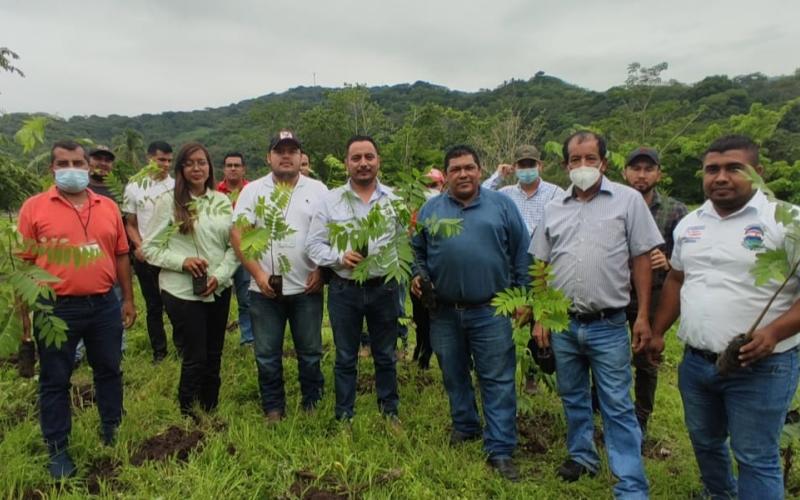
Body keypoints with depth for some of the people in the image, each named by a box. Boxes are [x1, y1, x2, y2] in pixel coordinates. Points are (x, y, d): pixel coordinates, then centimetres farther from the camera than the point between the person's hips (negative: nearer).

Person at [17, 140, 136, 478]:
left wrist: (128, 299, 8)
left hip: (105, 305, 3)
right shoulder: (34, 207, -4)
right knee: (55, 381, 10)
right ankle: (57, 450, 26)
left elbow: (121, 255, 9)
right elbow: (23, 263, -3)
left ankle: (113, 433, 34)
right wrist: (25, 311, -5)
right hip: (56, 308, -3)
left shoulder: (108, 207, 5)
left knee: (109, 371, 16)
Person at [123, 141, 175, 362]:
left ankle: (181, 345, 19)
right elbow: (130, 224, 8)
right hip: (146, 256, 1)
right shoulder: (134, 187, 4)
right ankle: (159, 350, 21)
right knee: (153, 305, 10)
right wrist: (139, 246, -9)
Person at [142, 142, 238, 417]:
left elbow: (234, 245, 6)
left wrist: (220, 275, -8)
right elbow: (150, 248, -3)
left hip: (219, 290, 4)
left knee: (214, 355, 14)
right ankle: (187, 415, 24)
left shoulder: (222, 201, 4)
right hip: (182, 292, -4)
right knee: (195, 357, 3)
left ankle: (211, 411, 32)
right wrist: (182, 261, -18)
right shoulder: (168, 201, -5)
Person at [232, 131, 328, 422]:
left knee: (310, 352, 12)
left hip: (307, 288, 0)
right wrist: (257, 273, -12)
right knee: (267, 355, 11)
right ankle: (273, 409, 28)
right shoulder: (253, 191, 3)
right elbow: (238, 235, -3)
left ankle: (313, 405, 30)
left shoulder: (317, 190, 4)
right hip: (264, 289, 0)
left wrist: (321, 270, -7)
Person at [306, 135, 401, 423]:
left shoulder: (394, 200, 3)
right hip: (344, 290, 0)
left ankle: (390, 410, 33)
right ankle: (344, 415, 28)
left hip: (383, 288, 1)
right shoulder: (330, 200, 0)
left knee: (385, 355, 15)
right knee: (345, 358, 12)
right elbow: (314, 243, 0)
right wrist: (339, 258, -16)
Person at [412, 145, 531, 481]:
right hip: (444, 312, 2)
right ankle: (464, 427, 37)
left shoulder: (502, 205, 2)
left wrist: (522, 295, 1)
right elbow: (417, 250, 14)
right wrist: (418, 276, -3)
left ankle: (500, 450, 12)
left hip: (490, 311, -2)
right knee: (454, 375, 16)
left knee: (498, 380, 2)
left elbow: (521, 252, 4)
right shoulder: (430, 209, 7)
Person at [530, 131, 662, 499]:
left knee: (617, 407, 2)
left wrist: (643, 316, -7)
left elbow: (642, 259, -2)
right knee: (573, 398, 18)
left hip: (608, 326, -4)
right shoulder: (553, 209, 8)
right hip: (562, 325, 4)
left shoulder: (628, 200, -2)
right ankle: (582, 455, 38)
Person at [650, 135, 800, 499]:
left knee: (756, 458, 4)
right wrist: (657, 332, 15)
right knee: (704, 442, 22)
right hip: (695, 362, 6)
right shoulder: (689, 224, 7)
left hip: (760, 367, -6)